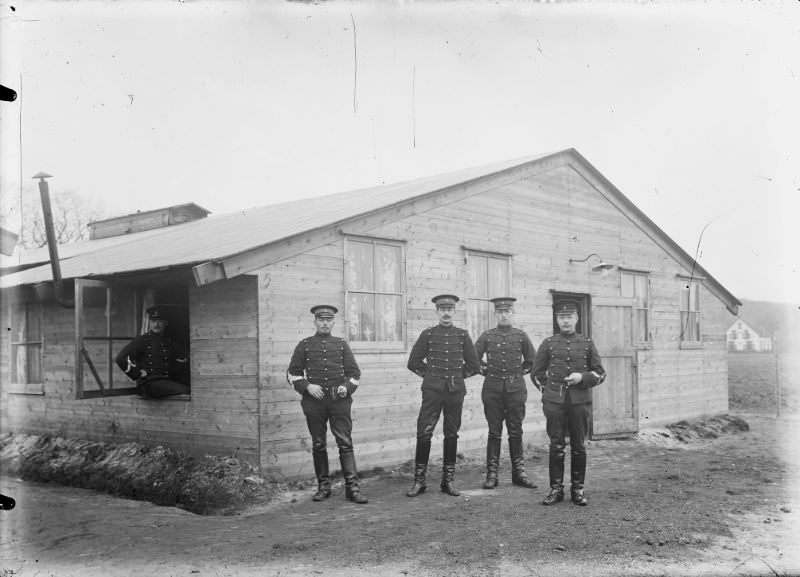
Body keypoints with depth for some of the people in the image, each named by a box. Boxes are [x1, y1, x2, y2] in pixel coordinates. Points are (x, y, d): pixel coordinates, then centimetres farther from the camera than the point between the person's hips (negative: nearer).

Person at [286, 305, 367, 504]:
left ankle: (352, 486, -4)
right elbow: (292, 373, 7)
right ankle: (323, 486, 17)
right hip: (314, 401, 0)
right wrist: (307, 386, -8)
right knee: (318, 445, 7)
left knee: (345, 443, -5)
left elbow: (354, 371, 13)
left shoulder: (341, 344, 11)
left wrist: (347, 387, -5)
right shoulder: (304, 345, 8)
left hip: (339, 400, 0)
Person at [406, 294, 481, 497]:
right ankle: (419, 481, 2)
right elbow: (413, 362, 8)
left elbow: (474, 365, 11)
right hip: (432, 390, -1)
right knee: (423, 433, -6)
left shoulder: (462, 335, 6)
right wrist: (430, 374, 4)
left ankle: (448, 481, 15)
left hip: (455, 391, 1)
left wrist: (457, 376, 7)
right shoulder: (428, 334, 3)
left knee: (451, 435, 6)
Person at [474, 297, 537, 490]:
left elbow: (532, 360, 15)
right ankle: (492, 474, 7)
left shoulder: (521, 336, 5)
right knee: (494, 433, 3)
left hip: (515, 388, 0)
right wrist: (485, 370, 5)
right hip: (493, 389, 0)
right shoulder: (487, 336, 4)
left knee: (516, 432, 5)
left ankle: (519, 474, 12)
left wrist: (518, 372, 9)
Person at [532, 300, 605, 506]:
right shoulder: (548, 343, 6)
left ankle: (578, 489, 15)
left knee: (579, 447, 5)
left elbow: (600, 373, 8)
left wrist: (582, 377, -8)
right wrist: (547, 390, 4)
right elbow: (537, 373, 13)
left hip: (580, 402, 1)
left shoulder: (587, 343, 8)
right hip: (555, 402, -1)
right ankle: (556, 489, 9)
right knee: (556, 446, 1)